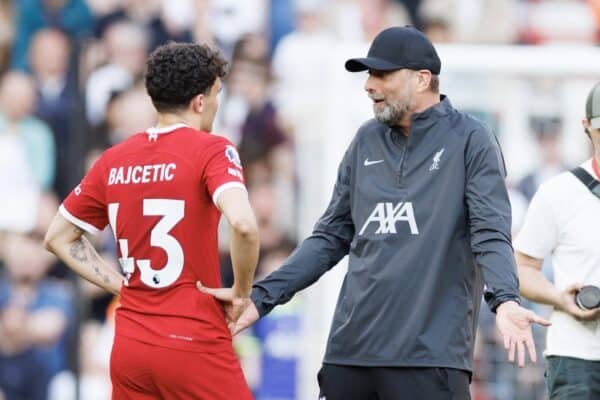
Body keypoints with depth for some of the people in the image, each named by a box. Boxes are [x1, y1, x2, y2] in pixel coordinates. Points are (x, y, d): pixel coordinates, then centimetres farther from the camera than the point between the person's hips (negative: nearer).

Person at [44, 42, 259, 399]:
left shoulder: (113, 160, 9)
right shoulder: (211, 149, -7)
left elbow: (58, 238, 18)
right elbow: (243, 224, -24)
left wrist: (124, 285, 15)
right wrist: (241, 293, -9)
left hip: (129, 348, 6)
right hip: (194, 345, -6)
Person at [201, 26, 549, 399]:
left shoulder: (470, 141, 0)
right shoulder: (367, 142, 16)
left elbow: (491, 235, -9)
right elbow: (331, 238, 20)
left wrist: (505, 300, -29)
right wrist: (262, 296, 11)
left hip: (430, 354, -5)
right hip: (350, 352, 5)